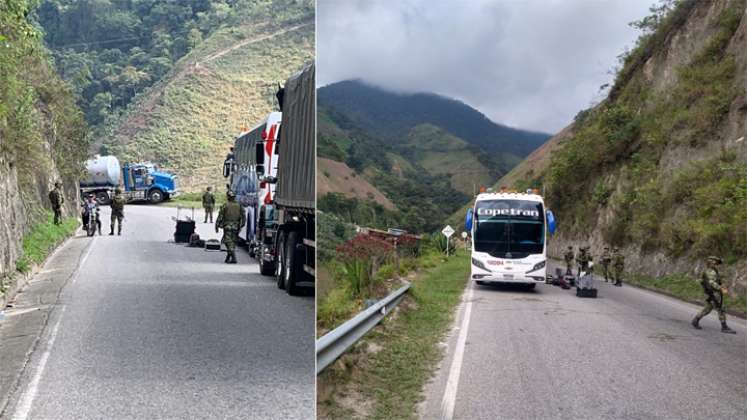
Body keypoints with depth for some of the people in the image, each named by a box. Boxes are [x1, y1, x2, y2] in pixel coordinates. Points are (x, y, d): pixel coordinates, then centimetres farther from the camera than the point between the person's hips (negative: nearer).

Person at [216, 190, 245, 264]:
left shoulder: (225, 206, -7)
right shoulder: (239, 206, 5)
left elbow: (220, 217, -5)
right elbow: (243, 217, 7)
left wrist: (217, 226, 3)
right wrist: (241, 226, 17)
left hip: (227, 227, -4)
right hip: (236, 227, 4)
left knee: (229, 243, -6)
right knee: (232, 243, 15)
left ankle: (233, 259, -17)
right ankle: (228, 258, 24)